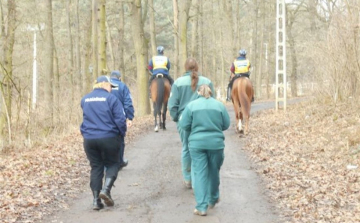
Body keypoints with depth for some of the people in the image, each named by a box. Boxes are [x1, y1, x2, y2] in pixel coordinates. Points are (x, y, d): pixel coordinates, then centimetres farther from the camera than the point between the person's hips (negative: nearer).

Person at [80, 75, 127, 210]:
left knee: (96, 167, 12)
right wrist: (122, 135, 3)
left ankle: (96, 200, 8)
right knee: (112, 164, 12)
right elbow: (120, 120, -11)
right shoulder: (111, 98, -8)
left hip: (89, 139, 4)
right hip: (108, 138, -4)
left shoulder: (84, 100, 9)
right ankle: (106, 189, -10)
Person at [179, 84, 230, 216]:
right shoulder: (219, 105, 3)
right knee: (214, 171, 18)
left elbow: (184, 125, -1)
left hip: (197, 143, -1)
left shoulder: (191, 105, 0)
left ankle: (202, 207, -6)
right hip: (216, 143, 1)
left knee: (200, 173, 1)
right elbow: (226, 125, 6)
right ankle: (213, 200, 36)